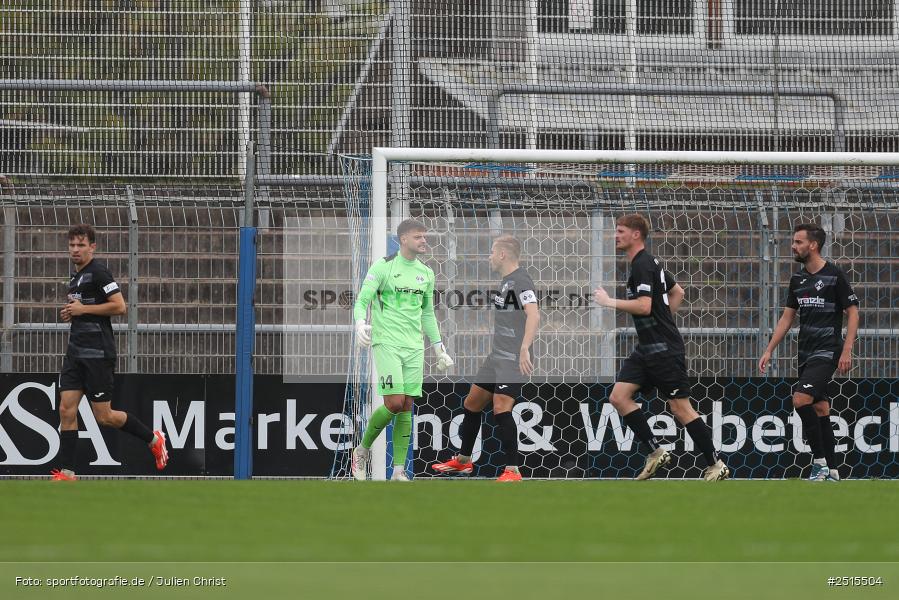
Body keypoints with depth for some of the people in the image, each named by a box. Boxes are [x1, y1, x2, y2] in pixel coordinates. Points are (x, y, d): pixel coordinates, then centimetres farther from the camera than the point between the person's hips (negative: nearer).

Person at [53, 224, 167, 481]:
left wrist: (83, 308, -16)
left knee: (104, 416, -3)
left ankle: (153, 439, 17)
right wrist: (71, 312, 10)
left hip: (98, 353, -8)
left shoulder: (98, 272, -11)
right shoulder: (76, 277, 17)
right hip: (76, 351, 8)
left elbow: (119, 306, -18)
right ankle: (66, 472, -2)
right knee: (66, 410, -2)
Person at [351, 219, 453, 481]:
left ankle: (399, 470, 1)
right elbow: (361, 301, -6)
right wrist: (360, 324, -27)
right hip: (386, 343, -5)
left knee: (406, 407, 0)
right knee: (394, 404, -15)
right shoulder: (382, 267, -4)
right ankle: (363, 450, 8)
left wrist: (439, 348, 22)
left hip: (414, 347, 5)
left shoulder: (426, 273, 13)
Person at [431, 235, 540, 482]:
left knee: (501, 407, -22)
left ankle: (513, 470, -21)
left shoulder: (520, 280, -16)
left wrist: (524, 349, -39)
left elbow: (533, 315, -30)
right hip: (497, 357, 10)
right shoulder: (506, 280, 16)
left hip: (514, 359, -10)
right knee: (471, 404, 17)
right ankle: (463, 460, 33)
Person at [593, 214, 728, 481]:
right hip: (646, 349, 10)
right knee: (619, 397, 0)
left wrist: (610, 302, -16)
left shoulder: (642, 265, -15)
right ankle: (656, 452, 1)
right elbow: (677, 292, 27)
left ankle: (716, 465, 1)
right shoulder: (650, 262, 16)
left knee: (680, 407, -6)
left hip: (664, 349, -10)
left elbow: (644, 306, -26)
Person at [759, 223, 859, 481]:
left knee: (801, 399, -22)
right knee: (820, 409, 7)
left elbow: (853, 313, -7)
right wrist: (769, 351, 13)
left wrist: (847, 351, -15)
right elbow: (787, 317, 18)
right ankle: (831, 472, 11)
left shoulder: (834, 275, -8)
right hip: (806, 353, 7)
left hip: (827, 351, -7)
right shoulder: (798, 279, 12)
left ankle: (820, 461, -14)